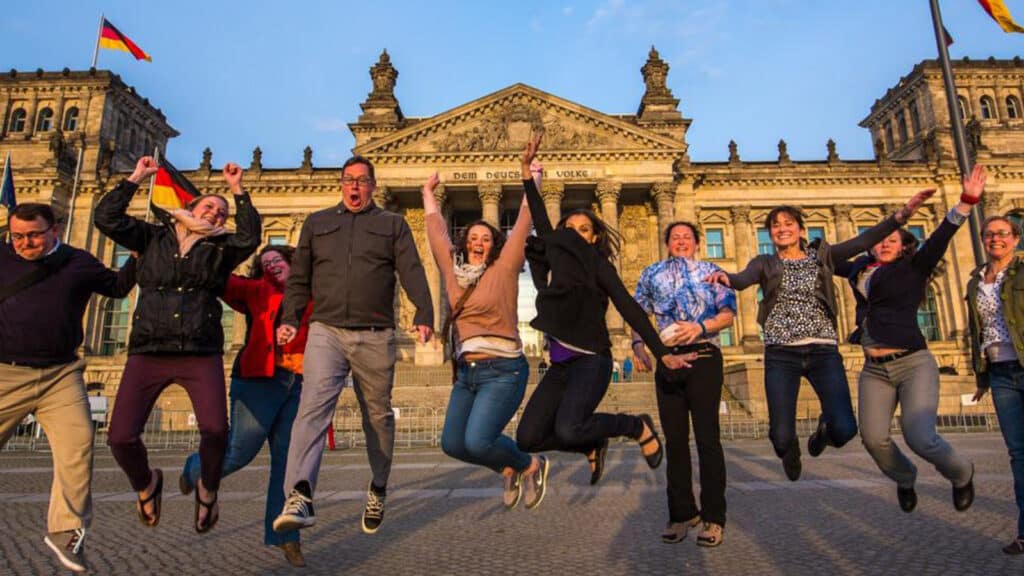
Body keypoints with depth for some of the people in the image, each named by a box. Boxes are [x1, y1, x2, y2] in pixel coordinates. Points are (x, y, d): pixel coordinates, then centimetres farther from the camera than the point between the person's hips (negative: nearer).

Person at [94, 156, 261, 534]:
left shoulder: (221, 248, 12)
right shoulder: (154, 237, 16)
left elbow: (250, 238, -7)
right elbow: (106, 218, 6)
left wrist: (238, 190, -5)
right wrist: (136, 178, 7)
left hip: (201, 354, -1)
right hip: (147, 353, 2)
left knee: (216, 429, -20)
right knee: (120, 436, -8)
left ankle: (208, 489, 12)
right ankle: (146, 485, 26)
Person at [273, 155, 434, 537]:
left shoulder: (393, 225, 13)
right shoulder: (317, 223, 19)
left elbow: (412, 273, 0)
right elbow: (299, 277, 17)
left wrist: (424, 315, -15)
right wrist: (290, 318, 2)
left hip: (375, 337, 0)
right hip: (326, 331, 1)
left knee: (378, 416, 9)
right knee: (313, 407, -17)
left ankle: (378, 490, 28)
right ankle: (299, 499, -23)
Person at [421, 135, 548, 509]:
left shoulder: (504, 268, -1)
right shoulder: (453, 271, 11)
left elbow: (524, 221, -2)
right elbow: (437, 230, 21)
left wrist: (530, 172, -1)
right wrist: (428, 193, 30)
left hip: (503, 370, -6)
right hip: (466, 371, 6)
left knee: (477, 442, -17)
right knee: (453, 443, 2)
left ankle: (530, 465, 13)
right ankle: (509, 469, 29)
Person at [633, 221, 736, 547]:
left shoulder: (711, 272, 8)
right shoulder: (652, 273, 15)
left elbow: (728, 313, 0)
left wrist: (701, 327, -18)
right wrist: (638, 343, -4)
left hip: (703, 357, -2)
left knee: (707, 437, -2)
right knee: (674, 439, 7)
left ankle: (713, 517, 9)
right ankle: (681, 513, 20)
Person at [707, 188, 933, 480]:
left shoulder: (821, 256, 14)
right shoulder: (765, 263, 9)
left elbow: (864, 241, 1)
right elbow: (743, 280, -12)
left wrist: (903, 213, -12)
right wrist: (725, 277, -35)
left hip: (823, 350, 1)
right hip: (781, 353, -1)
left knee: (844, 430, -13)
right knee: (781, 439, -9)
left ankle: (824, 426, 27)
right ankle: (790, 449, 32)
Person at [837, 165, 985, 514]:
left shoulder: (912, 269, 3)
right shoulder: (861, 270, 14)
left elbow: (941, 237, -10)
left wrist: (967, 201, -21)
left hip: (914, 364, -4)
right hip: (874, 370, 4)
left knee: (919, 437, -15)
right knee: (873, 439, -7)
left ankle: (961, 474, 22)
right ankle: (904, 479, 28)